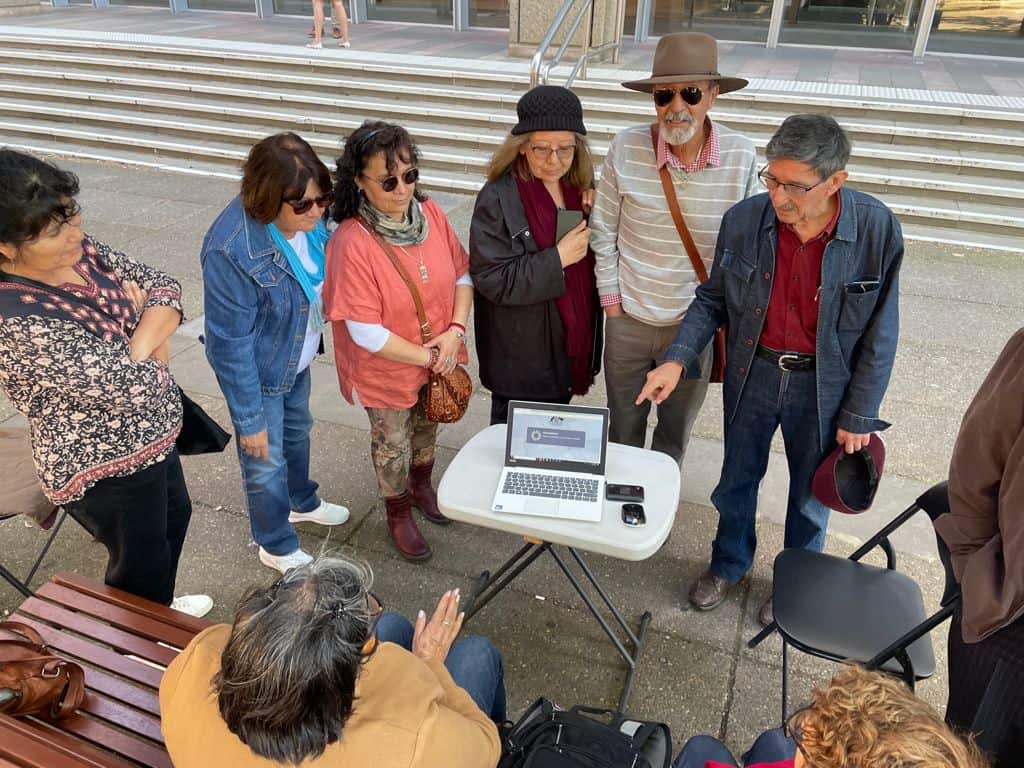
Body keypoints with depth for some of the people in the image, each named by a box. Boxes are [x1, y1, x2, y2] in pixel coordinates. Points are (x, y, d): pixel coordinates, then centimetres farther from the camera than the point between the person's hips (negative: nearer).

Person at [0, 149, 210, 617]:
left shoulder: (77, 249, -10)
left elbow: (163, 287, -4)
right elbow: (130, 383, -33)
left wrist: (142, 343, -22)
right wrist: (145, 327, -14)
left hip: (152, 433, 9)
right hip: (106, 467, -8)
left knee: (175, 515, 30)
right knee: (141, 564, 16)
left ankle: (160, 609, 58)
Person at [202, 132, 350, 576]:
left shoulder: (306, 220, -17)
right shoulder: (231, 250, -35)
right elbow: (231, 344, -27)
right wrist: (249, 418, -20)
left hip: (297, 358, 7)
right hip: (258, 372, -7)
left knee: (297, 431, 29)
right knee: (266, 461, 13)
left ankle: (302, 502, 58)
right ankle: (277, 547, 39)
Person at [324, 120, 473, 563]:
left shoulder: (430, 213, -13)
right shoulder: (351, 242, -28)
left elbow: (463, 273, -2)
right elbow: (366, 333, -27)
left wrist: (455, 331, -16)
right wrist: (426, 355, -20)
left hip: (439, 357, 5)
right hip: (388, 370, -5)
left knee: (426, 428, 28)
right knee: (392, 443, 19)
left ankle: (422, 487, 58)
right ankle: (399, 514, 46)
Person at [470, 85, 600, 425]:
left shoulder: (582, 188, 1)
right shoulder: (497, 199, -19)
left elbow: (595, 255, 14)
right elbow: (492, 280, -21)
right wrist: (558, 258, -25)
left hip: (570, 343, 6)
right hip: (521, 356, -6)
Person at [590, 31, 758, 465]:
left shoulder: (741, 157, -13)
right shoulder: (626, 148, -14)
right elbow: (603, 233, -5)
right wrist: (612, 302, -3)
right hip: (628, 319, 0)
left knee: (675, 433, 20)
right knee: (623, 427, 20)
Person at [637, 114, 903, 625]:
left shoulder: (877, 230, -20)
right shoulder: (743, 220, -15)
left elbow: (879, 334, -11)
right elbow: (713, 300, -2)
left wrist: (858, 416, -7)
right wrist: (677, 359, -15)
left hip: (824, 385, -1)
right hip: (752, 372, 2)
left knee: (810, 495, 19)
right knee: (737, 480, 21)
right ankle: (729, 563, 49)